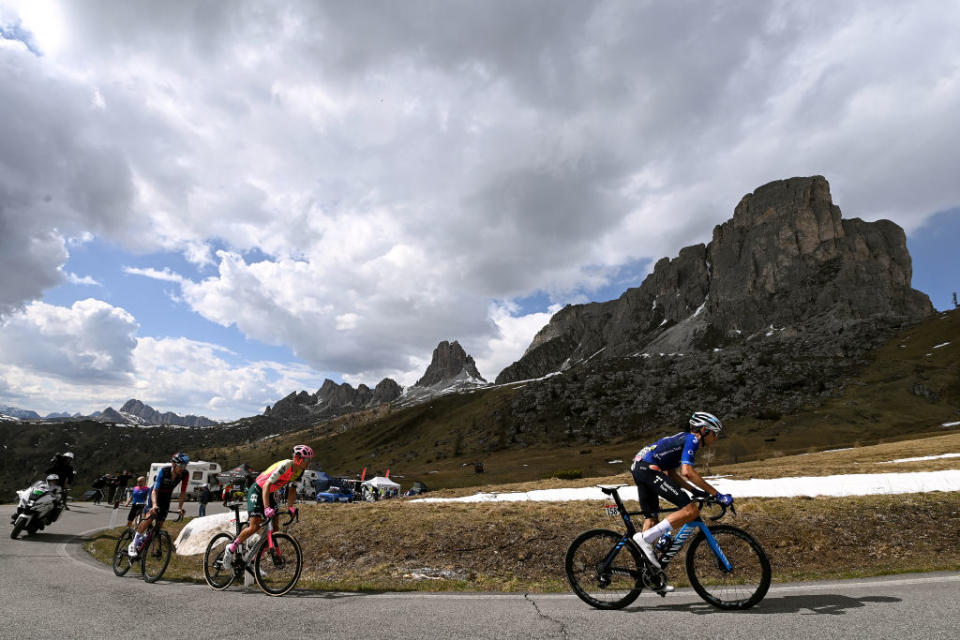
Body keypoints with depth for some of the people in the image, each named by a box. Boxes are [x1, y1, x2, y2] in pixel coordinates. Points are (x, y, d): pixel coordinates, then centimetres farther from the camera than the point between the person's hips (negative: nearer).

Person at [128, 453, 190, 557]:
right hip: (156, 493, -4)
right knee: (151, 515, -25)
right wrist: (154, 505, -47)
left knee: (160, 522, -2)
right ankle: (133, 544, -19)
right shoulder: (164, 471, -32)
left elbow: (183, 492, -15)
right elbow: (155, 490, -34)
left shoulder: (185, 474, -23)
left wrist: (180, 507, -21)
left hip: (166, 496, 4)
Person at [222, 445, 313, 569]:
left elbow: (292, 488, 6)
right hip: (257, 491, -8)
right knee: (254, 527, -19)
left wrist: (290, 506, -6)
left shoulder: (299, 470, -6)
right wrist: (267, 508, -43)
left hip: (269, 494, 8)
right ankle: (231, 549, 5)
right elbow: (267, 485, -35)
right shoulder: (285, 466, -30)